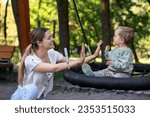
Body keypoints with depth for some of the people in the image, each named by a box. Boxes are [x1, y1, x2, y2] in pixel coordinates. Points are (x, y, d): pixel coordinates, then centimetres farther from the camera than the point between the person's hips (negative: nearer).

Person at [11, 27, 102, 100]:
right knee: (32, 88, -38)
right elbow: (55, 68, -38)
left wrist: (94, 56, -19)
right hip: (22, 97, -7)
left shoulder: (52, 54, -8)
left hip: (38, 99, 7)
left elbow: (74, 63, -8)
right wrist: (79, 61, -42)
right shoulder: (30, 60, -28)